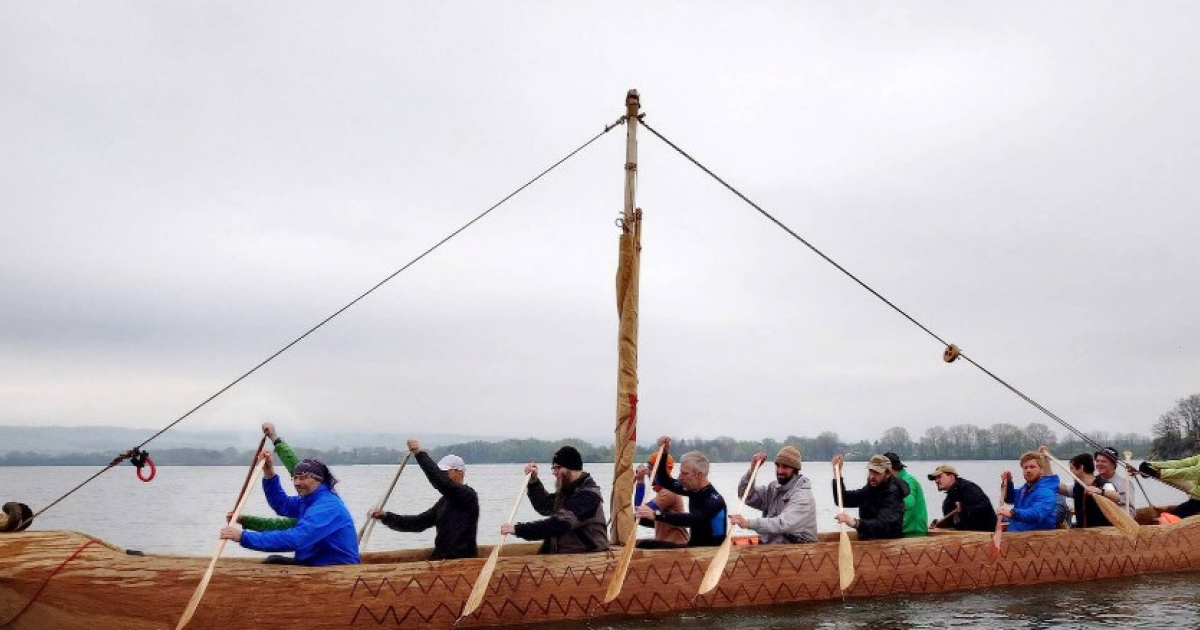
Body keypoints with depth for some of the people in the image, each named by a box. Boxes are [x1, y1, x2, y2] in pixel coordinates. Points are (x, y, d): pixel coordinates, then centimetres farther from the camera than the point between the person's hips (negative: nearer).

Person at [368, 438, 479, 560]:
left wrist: (420, 453, -21)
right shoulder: (444, 501, 19)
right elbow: (418, 523, 15)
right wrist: (386, 517, 3)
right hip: (440, 561, 8)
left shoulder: (468, 495, -7)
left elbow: (441, 482, -24)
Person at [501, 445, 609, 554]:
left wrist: (518, 529, -28)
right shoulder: (567, 489, 13)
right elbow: (545, 507, 27)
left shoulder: (588, 495, -17)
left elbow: (560, 523, -27)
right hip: (562, 555, 8)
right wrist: (533, 481, 10)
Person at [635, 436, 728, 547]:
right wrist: (663, 453, -2)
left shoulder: (715, 500, -21)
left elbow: (692, 520, -37)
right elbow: (664, 481, 15)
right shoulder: (693, 489, 3)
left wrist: (656, 515, -47)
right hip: (694, 547, 8)